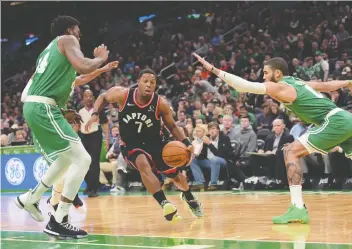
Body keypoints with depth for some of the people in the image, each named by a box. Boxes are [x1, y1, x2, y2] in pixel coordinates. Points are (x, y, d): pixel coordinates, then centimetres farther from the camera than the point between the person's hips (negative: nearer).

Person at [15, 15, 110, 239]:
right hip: (44, 108, -10)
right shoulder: (67, 40, 1)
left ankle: (31, 198, 33)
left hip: (33, 107, 10)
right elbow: (83, 67, -17)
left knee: (66, 159, 25)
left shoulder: (50, 49, 27)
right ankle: (58, 222, -13)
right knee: (82, 159, -11)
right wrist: (101, 58, 3)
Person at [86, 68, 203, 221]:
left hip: (154, 142, 2)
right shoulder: (123, 94, -21)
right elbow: (103, 97, 0)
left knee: (176, 175, 14)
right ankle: (165, 204, -35)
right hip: (131, 144, -2)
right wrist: (95, 114, -17)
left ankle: (189, 198, 49)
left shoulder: (161, 104, -20)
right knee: (143, 164, -35)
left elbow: (172, 126, -5)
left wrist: (186, 143, -19)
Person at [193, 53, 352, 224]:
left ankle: (298, 208, -15)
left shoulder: (279, 88, -4)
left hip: (335, 121, -9)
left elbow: (245, 85, -10)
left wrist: (213, 69, -9)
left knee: (291, 152, -8)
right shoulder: (300, 83, 21)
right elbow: (327, 85, 34)